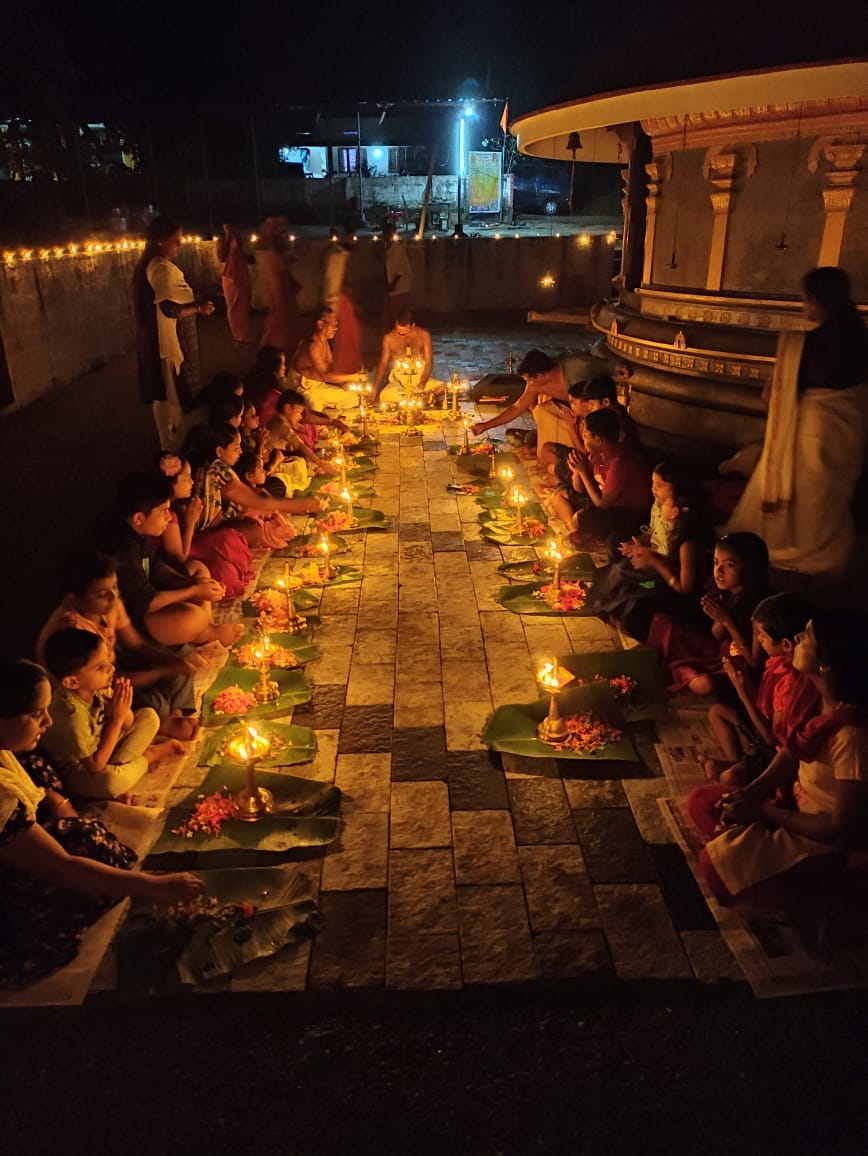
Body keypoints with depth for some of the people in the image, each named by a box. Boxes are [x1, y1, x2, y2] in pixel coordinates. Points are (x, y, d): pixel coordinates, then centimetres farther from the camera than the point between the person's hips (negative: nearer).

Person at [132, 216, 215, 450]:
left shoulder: (150, 265, 12)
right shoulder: (162, 268, -20)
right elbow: (170, 309, -28)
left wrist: (193, 304, 17)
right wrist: (198, 307, -14)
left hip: (156, 342, 10)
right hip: (170, 342, -10)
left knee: (165, 396, 19)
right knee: (176, 396, 0)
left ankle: (169, 444, 31)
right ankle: (174, 448, 10)